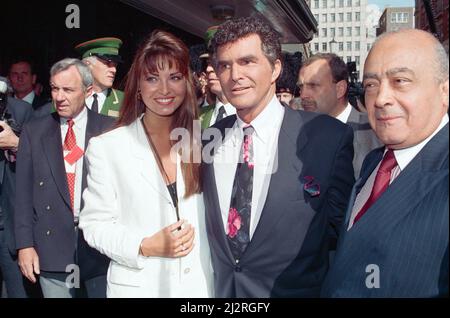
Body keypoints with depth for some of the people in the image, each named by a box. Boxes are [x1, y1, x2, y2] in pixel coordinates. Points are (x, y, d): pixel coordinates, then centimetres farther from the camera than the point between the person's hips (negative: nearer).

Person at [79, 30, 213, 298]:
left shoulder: (200, 141, 1)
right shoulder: (106, 147, -8)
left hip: (200, 283, 3)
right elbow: (95, 225, -6)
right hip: (138, 285, -3)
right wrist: (146, 247, -18)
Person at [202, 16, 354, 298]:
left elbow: (339, 227, -6)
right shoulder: (210, 139, -3)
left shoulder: (330, 137, -16)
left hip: (292, 290, -3)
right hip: (217, 287, 4)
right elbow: (207, 225, 7)